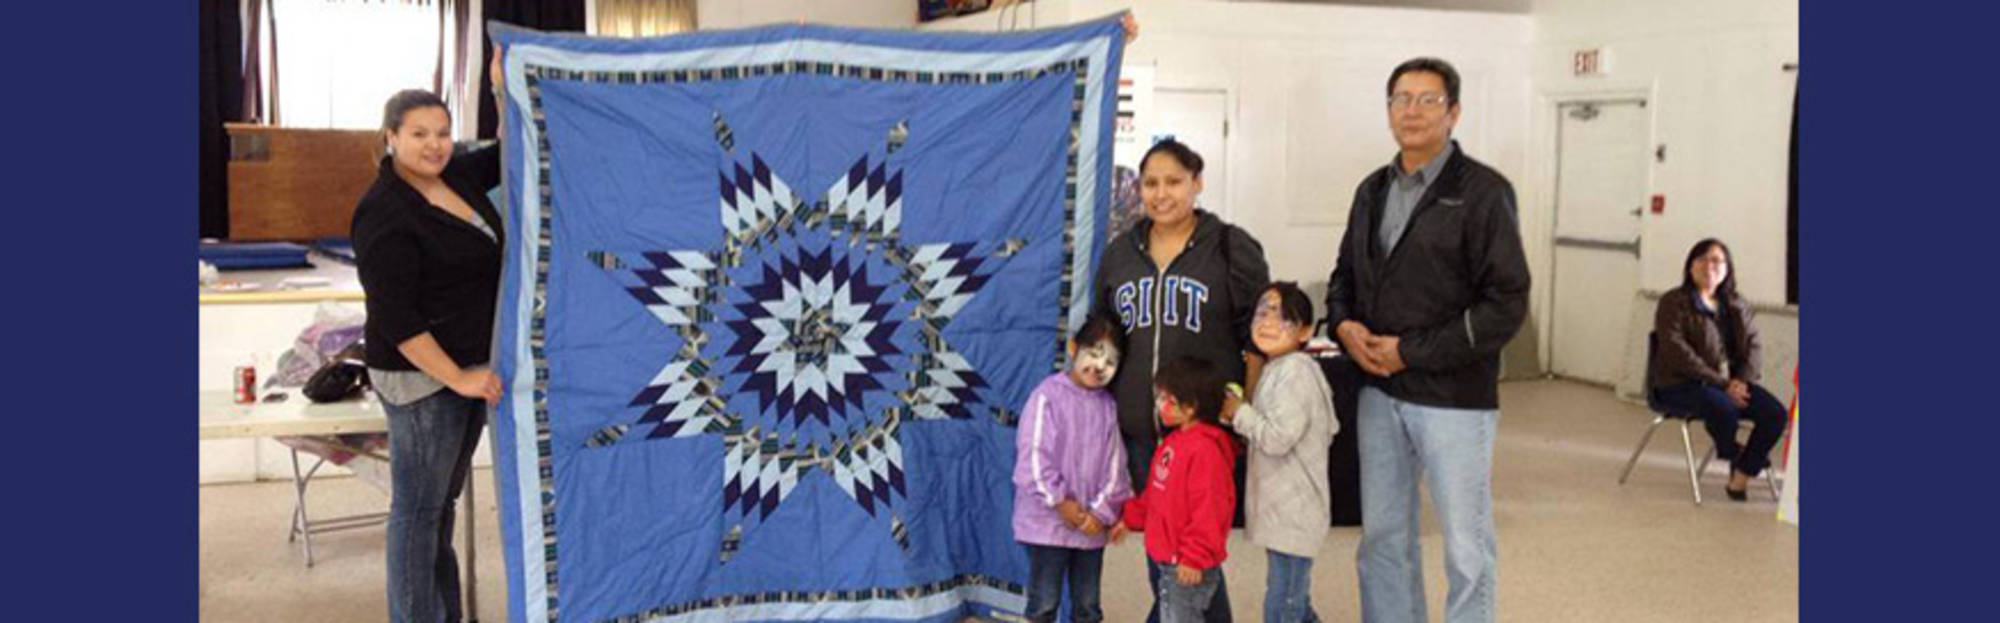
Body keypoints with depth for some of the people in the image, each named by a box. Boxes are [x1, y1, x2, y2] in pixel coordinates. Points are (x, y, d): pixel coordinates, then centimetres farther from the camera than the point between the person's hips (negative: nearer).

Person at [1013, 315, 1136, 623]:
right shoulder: (1048, 395, -9)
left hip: (1092, 525, 5)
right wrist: (1060, 502, -14)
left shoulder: (1108, 405, 5)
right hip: (1048, 521, -5)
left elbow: (1114, 464, 3)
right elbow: (1034, 456, -13)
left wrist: (1100, 511, -8)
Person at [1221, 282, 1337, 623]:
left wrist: (1238, 412, -10)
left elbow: (1277, 437, -25)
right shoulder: (1276, 369, 13)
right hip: (1280, 508, 10)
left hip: (1292, 512, -10)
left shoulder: (1295, 371, -18)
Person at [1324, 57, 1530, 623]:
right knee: (1383, 538, 14)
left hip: (1453, 396, -6)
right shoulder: (1373, 190, 12)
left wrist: (1411, 352, -16)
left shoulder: (1482, 191, -9)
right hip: (1378, 392, 6)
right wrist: (1345, 324, -2)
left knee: (1466, 548, 2)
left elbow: (1506, 304, -14)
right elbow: (1345, 274, 21)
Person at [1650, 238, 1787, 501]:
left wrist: (1741, 381, -12)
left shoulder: (1737, 305, 15)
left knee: (1775, 413, -18)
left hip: (1731, 382, 6)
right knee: (1723, 408, -36)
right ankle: (1733, 456, -2)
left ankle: (1741, 478, -8)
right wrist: (1722, 384, -20)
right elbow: (1676, 352, -15)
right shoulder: (1674, 302, -4)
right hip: (1679, 385, -6)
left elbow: (1754, 345, 9)